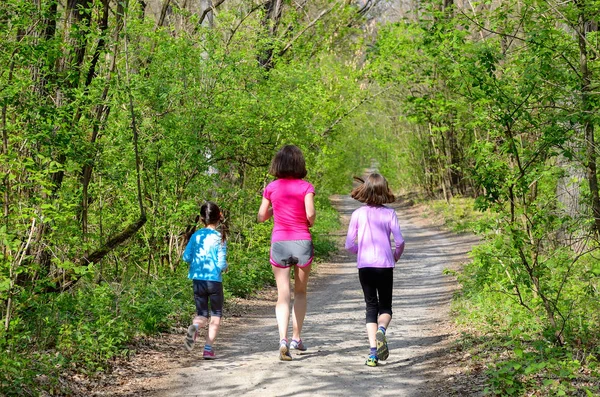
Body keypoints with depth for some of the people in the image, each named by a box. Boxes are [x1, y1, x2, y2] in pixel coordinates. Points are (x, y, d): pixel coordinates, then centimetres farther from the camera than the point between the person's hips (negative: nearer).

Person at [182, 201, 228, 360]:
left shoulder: (196, 236, 0)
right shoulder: (219, 238, -10)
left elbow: (186, 256, 1)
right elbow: (221, 263, -14)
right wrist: (225, 267, 8)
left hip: (198, 280, 3)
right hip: (215, 281, -3)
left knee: (202, 314, 14)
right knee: (216, 315, 13)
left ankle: (194, 327, -21)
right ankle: (208, 348, 4)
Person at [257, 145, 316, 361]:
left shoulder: (271, 187, 4)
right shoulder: (305, 187, -3)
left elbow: (261, 217, 8)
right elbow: (310, 214, -15)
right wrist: (310, 223, 7)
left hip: (279, 243, 1)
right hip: (302, 242, -1)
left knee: (283, 294, 0)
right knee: (300, 291, 18)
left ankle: (283, 340, -18)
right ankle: (296, 338, 20)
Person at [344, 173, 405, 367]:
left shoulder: (358, 214, -1)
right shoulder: (389, 213, -2)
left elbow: (349, 244, -2)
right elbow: (399, 241, -8)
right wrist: (396, 256, 12)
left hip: (364, 265, 0)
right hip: (385, 265, 0)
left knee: (371, 307, 9)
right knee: (385, 306, 13)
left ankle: (373, 351, -3)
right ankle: (381, 329, -21)